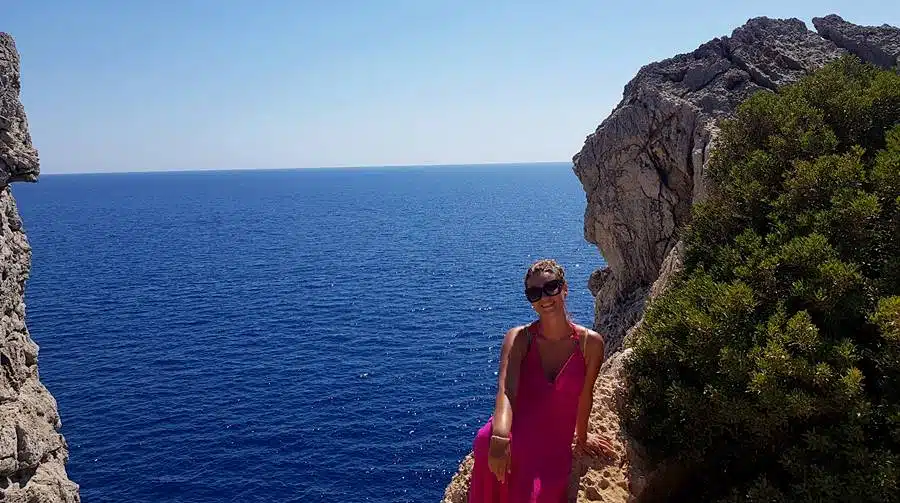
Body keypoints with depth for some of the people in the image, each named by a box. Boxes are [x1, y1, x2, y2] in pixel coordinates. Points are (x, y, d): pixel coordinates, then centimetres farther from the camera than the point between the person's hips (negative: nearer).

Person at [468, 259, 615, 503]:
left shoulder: (590, 343, -2)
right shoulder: (518, 338, -5)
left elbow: (585, 396, 11)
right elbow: (506, 389, -21)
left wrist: (581, 437, 24)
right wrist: (500, 438, -38)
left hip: (556, 450, 0)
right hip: (514, 436, 0)